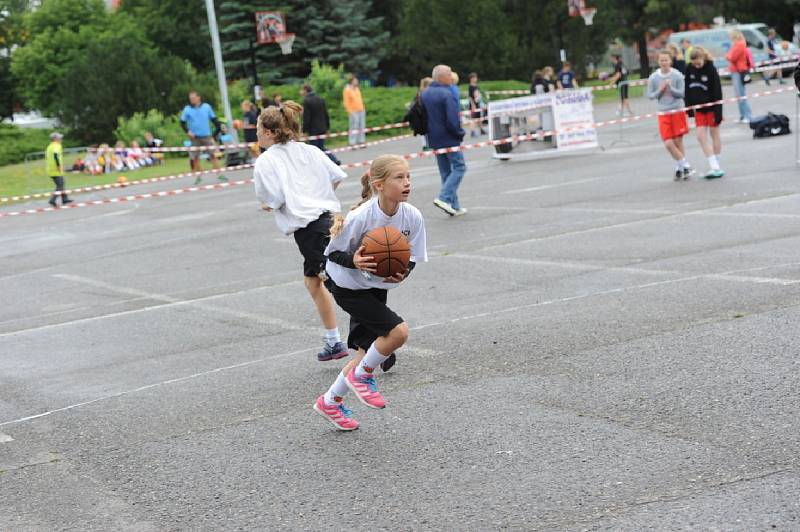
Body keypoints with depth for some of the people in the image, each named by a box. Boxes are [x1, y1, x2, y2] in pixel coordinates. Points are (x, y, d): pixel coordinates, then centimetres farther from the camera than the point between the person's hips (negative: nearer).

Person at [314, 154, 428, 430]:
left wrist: (403, 273, -25)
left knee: (367, 351, 10)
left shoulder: (413, 217, -14)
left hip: (377, 286, 6)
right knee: (398, 331, -21)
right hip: (347, 286, -6)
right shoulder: (360, 217, -28)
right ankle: (362, 375, 5)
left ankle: (330, 402, 30)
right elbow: (333, 253, -15)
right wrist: (354, 261, -35)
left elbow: (412, 259, -3)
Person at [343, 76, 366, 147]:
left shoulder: (357, 89, 14)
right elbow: (346, 102, -11)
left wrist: (362, 108, 16)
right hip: (354, 111, -8)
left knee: (362, 127, 8)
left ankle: (361, 141, 15)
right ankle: (352, 143, -9)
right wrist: (350, 111, -15)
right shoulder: (347, 90, -8)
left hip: (361, 111, 8)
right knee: (354, 127, -11)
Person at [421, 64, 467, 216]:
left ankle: (454, 206, 15)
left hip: (434, 139, 8)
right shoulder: (446, 94, -18)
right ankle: (444, 198, -14)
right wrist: (460, 133, -6)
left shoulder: (425, 94, 8)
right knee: (459, 168, 1)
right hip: (449, 139, -8)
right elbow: (452, 120, -22)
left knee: (445, 172, 13)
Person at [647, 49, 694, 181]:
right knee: (668, 143, -7)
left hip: (678, 111, -1)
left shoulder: (677, 75, -6)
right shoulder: (653, 77, -2)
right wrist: (660, 90, -14)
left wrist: (670, 87, -20)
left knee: (678, 142, 3)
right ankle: (685, 166, 6)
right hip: (663, 114, 1)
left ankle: (679, 168, 16)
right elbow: (650, 95, 2)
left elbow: (681, 93, -6)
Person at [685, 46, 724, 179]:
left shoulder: (711, 69, -16)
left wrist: (718, 112, -18)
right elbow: (688, 89, 6)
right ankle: (714, 167, -4)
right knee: (701, 136, -4)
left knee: (714, 134, 7)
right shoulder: (689, 69, -3)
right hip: (699, 108, 5)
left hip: (711, 107, -5)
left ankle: (716, 166, 16)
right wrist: (689, 107, 4)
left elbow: (717, 92, -16)